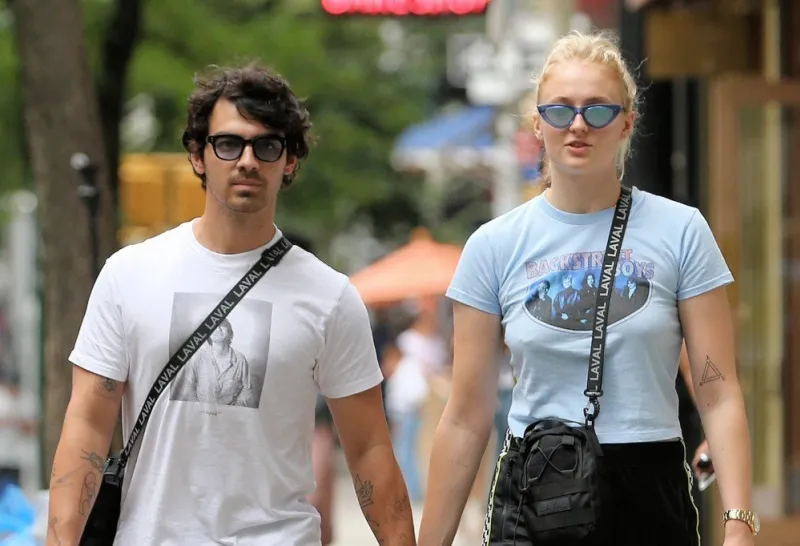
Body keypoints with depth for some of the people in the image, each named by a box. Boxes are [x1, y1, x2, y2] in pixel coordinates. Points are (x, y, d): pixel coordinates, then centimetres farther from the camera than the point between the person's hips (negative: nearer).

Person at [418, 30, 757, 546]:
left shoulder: (681, 232, 0)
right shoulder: (494, 246, 3)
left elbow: (719, 395, -3)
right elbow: (467, 420, 4)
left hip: (652, 501, 0)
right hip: (530, 498, 0)